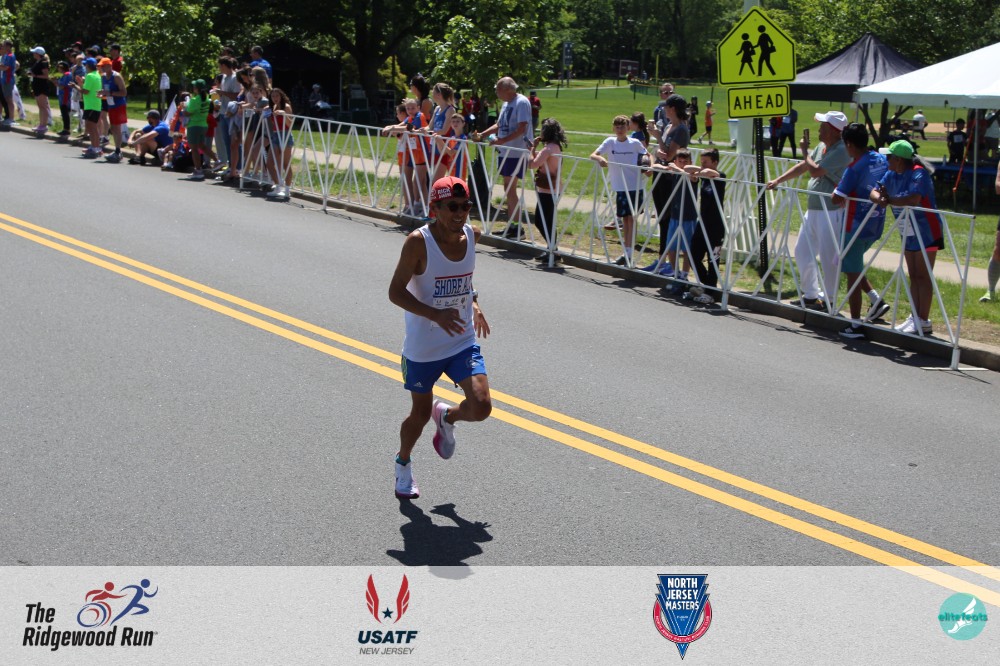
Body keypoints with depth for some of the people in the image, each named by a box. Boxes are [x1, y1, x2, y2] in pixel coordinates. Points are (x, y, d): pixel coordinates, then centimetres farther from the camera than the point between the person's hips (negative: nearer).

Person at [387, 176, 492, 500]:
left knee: (481, 407, -12)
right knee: (420, 414, 12)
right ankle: (403, 463, 43)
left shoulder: (472, 235, -4)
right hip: (422, 347, -4)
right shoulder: (418, 242, -20)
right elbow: (396, 291, -19)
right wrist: (435, 314, -30)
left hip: (463, 342, 4)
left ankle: (447, 416, 24)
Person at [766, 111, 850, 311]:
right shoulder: (822, 147, 11)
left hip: (831, 212, -10)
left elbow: (815, 171, -23)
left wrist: (805, 151, -7)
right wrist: (777, 181, 17)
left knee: (828, 257, -3)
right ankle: (811, 295, 27)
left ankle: (830, 300, 9)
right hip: (813, 210, 10)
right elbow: (803, 167, 21)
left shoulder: (841, 151, -18)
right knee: (802, 252, 15)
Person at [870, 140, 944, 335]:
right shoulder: (891, 175, 4)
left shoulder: (918, 174, -20)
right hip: (909, 234, 8)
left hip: (926, 233, -8)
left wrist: (889, 199, -23)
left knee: (923, 277, -5)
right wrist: (880, 199, -23)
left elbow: (913, 198, -35)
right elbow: (874, 192, 1)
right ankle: (915, 318, 18)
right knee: (914, 277, 12)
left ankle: (923, 321, -2)